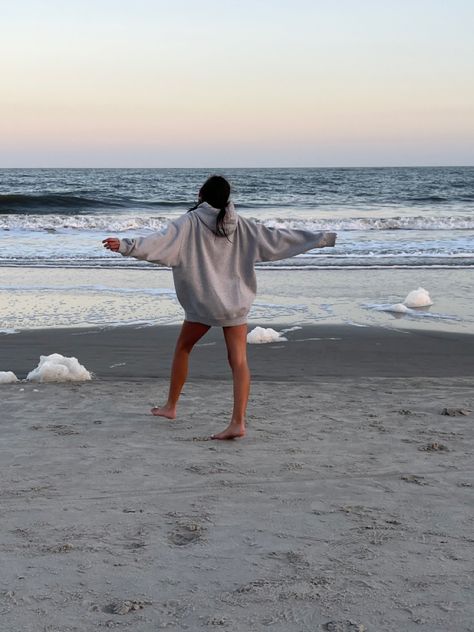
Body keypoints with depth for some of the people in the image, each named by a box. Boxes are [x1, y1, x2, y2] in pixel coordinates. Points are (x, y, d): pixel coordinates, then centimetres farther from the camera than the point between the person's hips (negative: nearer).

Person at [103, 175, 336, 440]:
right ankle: (238, 422, -12)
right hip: (236, 301, 2)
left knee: (183, 348, 20)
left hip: (202, 301, -2)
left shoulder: (191, 222, -8)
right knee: (239, 360, -2)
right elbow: (275, 238, 5)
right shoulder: (240, 224, 2)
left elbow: (161, 240, -22)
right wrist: (323, 239, 11)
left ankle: (171, 406, 29)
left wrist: (125, 246, -30)